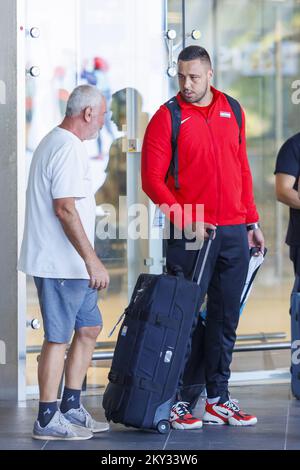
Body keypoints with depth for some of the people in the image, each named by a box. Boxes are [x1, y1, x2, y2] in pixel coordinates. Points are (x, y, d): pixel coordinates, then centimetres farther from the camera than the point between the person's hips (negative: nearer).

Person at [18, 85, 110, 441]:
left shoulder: (56, 142, 18)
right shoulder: (68, 148, -16)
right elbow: (65, 209, -24)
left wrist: (88, 262, 24)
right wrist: (92, 261, -23)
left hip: (69, 265, 11)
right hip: (60, 264, -11)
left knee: (89, 327, 15)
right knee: (58, 338, -5)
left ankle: (71, 409, 21)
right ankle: (48, 420, 0)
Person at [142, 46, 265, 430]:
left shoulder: (232, 111, 11)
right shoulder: (167, 118, -4)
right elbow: (152, 179, -7)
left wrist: (251, 222, 15)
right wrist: (187, 220, -17)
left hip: (233, 232, 5)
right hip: (190, 235, -5)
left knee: (225, 319, 9)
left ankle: (218, 399, 17)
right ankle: (177, 402, 4)